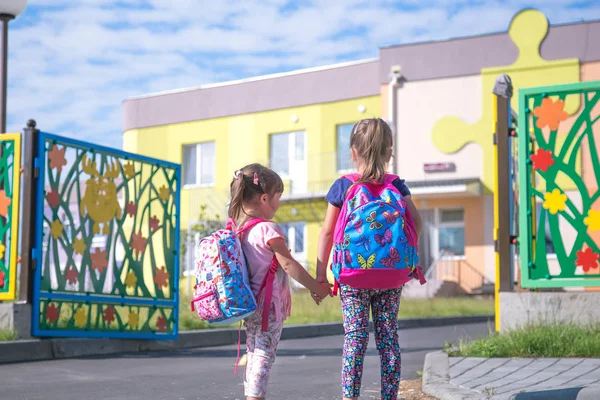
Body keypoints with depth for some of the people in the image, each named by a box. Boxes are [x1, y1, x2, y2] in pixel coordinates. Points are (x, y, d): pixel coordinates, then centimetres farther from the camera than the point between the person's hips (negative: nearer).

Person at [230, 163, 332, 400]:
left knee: (254, 353, 15)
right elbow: (288, 265, -17)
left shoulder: (237, 228, 6)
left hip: (249, 303, 8)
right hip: (269, 304, -8)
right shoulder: (268, 230, -17)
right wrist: (317, 288, -8)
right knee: (264, 355, -7)